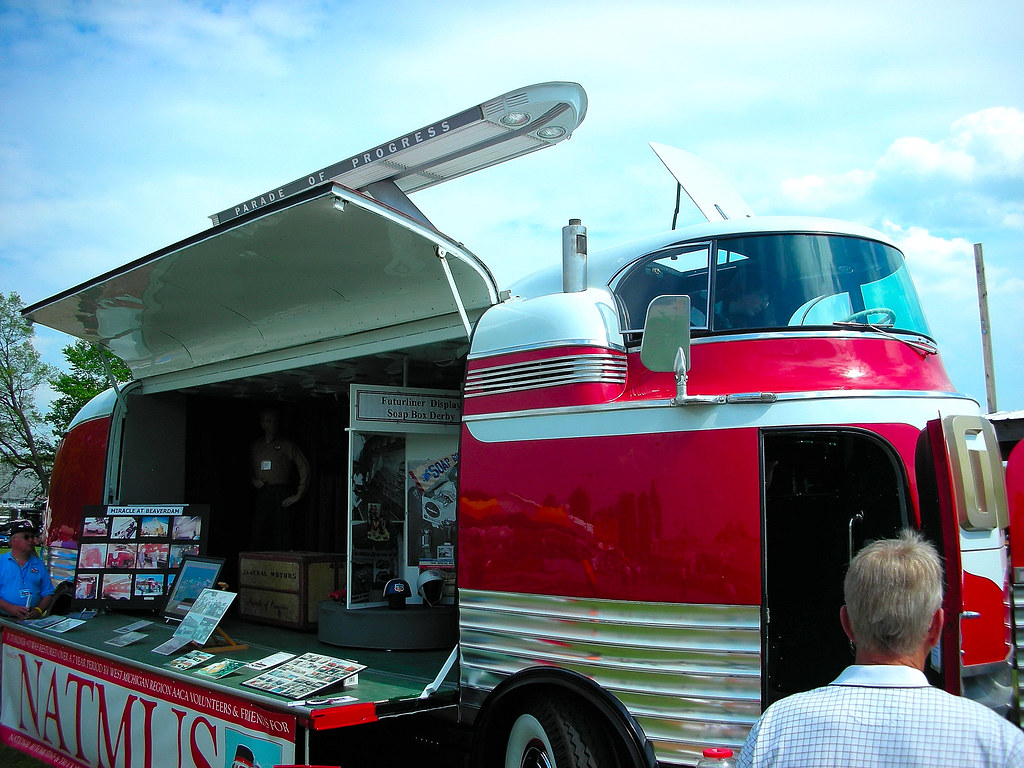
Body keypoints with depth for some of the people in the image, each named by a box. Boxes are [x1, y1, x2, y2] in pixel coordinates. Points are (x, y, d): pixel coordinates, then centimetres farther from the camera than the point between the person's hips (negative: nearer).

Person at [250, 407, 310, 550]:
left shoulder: (287, 445, 5)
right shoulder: (255, 447, 18)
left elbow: (304, 468, 1)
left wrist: (298, 495, -4)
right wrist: (253, 480, 6)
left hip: (282, 495, -4)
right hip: (262, 495, 4)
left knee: (282, 539, -10)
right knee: (258, 536, -4)